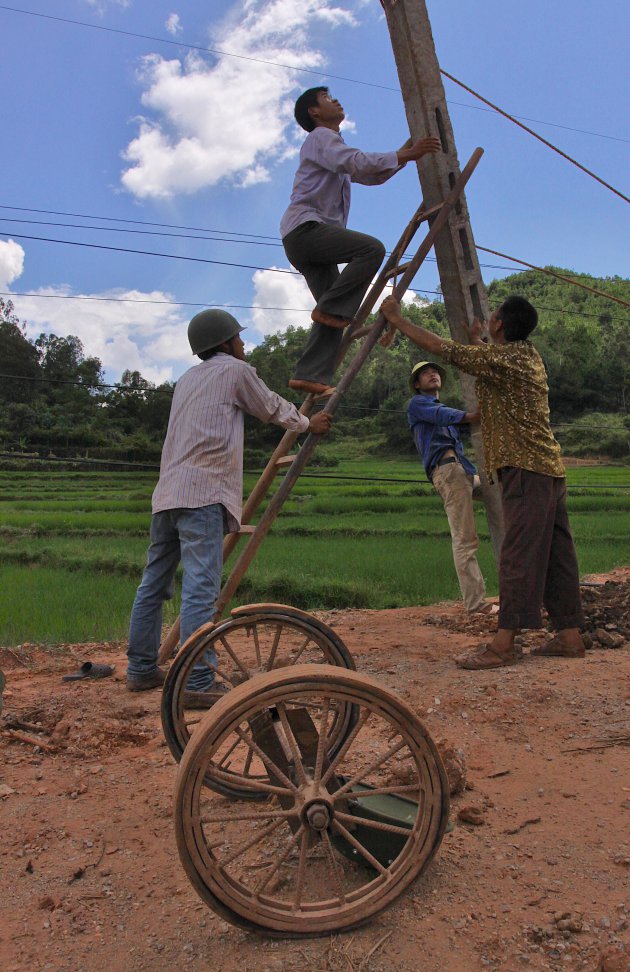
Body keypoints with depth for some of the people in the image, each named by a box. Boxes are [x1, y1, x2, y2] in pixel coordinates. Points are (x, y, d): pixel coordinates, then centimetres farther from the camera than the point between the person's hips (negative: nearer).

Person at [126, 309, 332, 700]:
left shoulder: (188, 378, 26)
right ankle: (197, 684, -14)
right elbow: (273, 408, 16)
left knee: (155, 582, 13)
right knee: (201, 588, -12)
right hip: (202, 493, -8)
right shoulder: (235, 370, 6)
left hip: (168, 492, 8)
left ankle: (141, 669, 22)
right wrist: (309, 424, 33)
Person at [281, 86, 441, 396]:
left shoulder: (332, 144, 33)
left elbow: (369, 175, 32)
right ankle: (330, 308, -22)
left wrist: (403, 155, 19)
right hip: (304, 227, -9)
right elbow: (355, 162, -18)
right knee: (372, 248, -25)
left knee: (334, 313, -3)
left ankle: (310, 375, -10)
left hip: (306, 240, 9)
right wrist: (402, 156, -19)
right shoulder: (320, 137, 2)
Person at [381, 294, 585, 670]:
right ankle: (570, 637, 16)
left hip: (526, 469, -10)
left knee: (520, 555, -11)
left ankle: (504, 644, -9)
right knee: (555, 554, 10)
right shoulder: (529, 355, 16)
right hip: (549, 468, 10)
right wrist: (478, 340, 42)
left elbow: (441, 348, -10)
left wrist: (397, 318, 1)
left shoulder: (501, 357, -11)